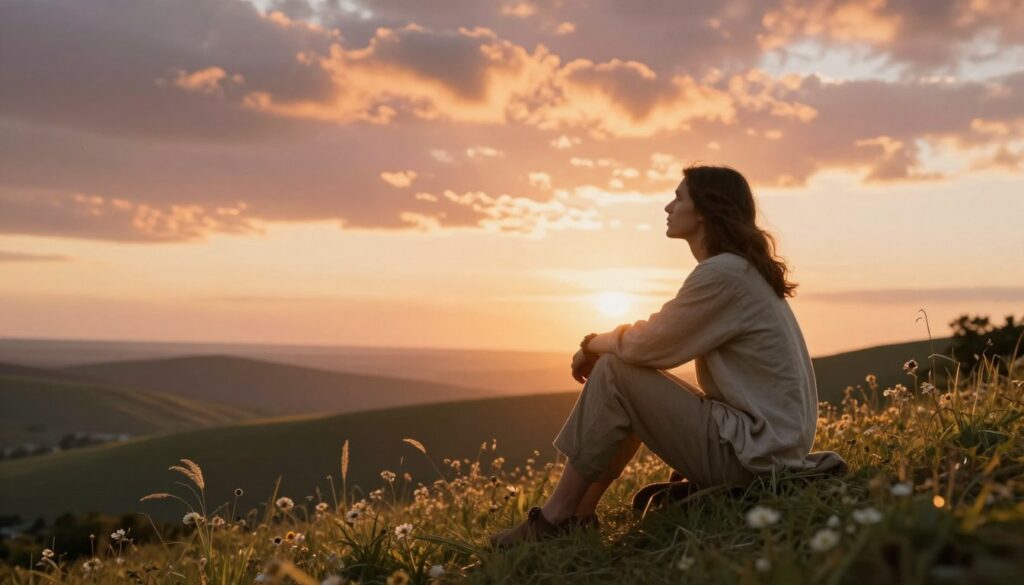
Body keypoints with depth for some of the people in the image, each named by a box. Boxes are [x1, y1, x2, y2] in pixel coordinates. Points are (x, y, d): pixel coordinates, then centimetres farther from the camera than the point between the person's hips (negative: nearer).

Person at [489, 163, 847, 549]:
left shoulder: (721, 272, -18)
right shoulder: (741, 268, 13)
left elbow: (647, 345, -15)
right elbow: (664, 342, 16)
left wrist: (593, 343, 4)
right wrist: (603, 346, 5)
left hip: (753, 450, -10)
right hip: (771, 439, 10)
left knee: (614, 372, -11)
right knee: (631, 375, 13)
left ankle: (555, 519, -2)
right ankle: (577, 515, 12)